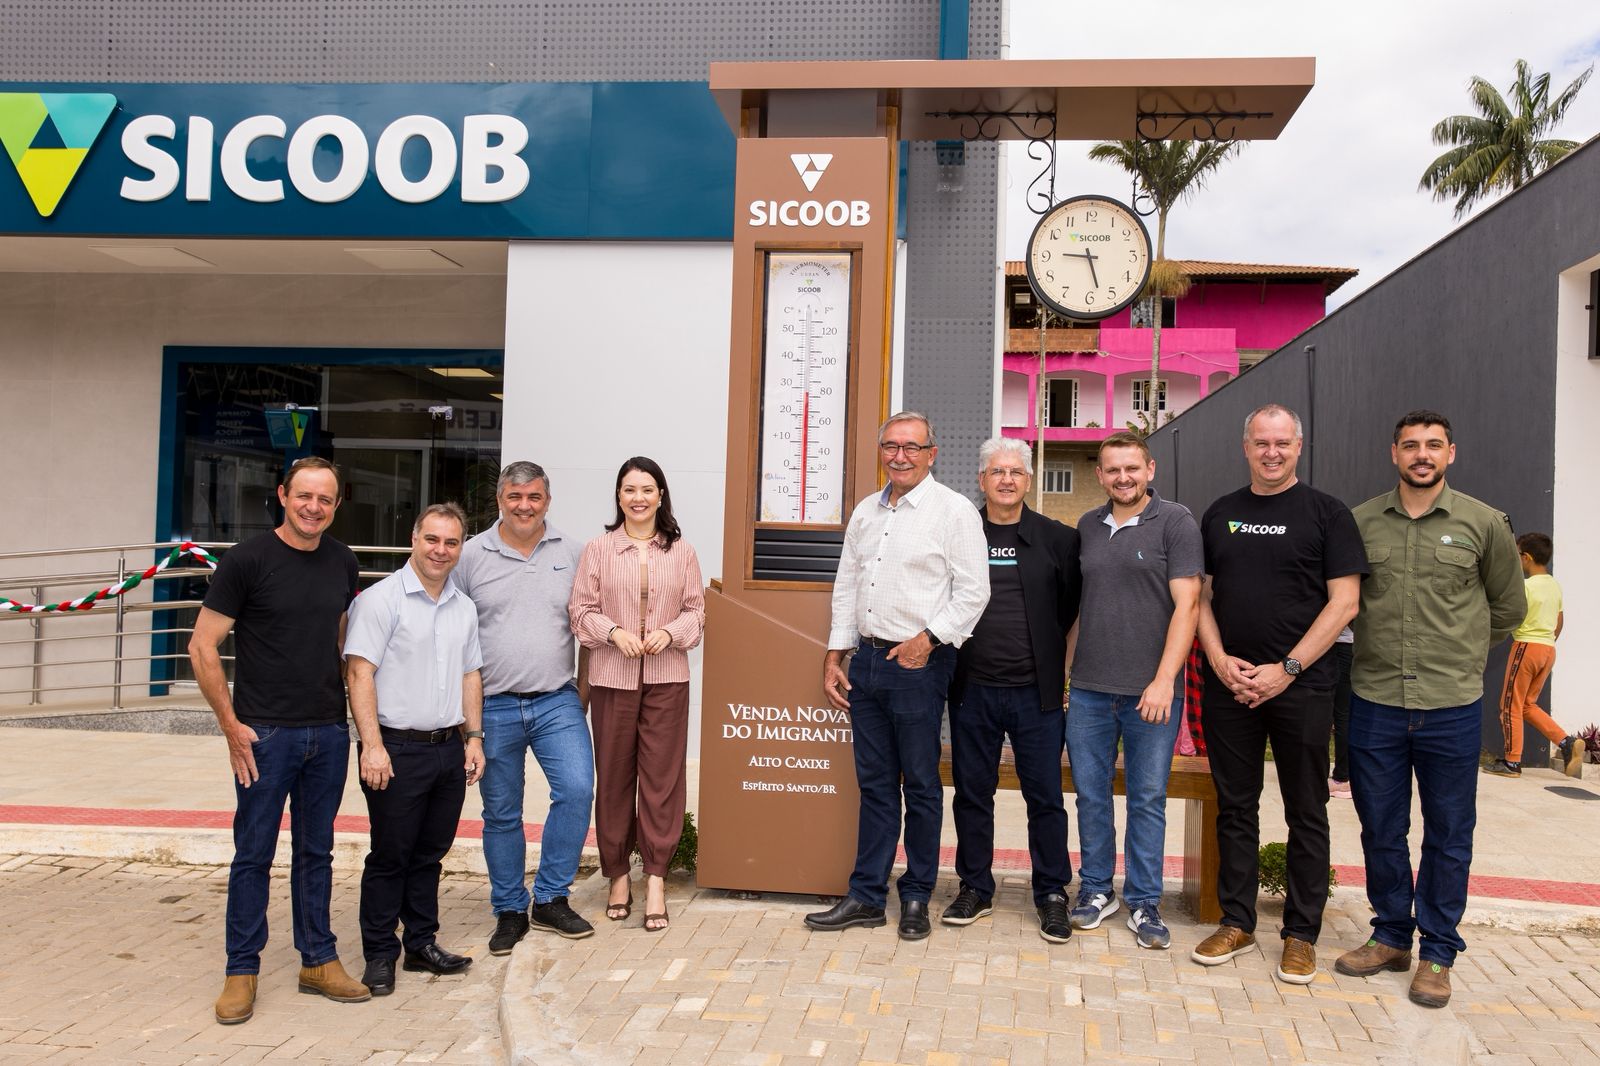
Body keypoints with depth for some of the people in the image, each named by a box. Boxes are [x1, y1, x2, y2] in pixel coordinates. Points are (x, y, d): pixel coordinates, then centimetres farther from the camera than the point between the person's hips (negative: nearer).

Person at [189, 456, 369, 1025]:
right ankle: (242, 972, 18)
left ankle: (319, 960, 25)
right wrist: (232, 726, -10)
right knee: (254, 854, 5)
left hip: (329, 733, 4)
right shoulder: (247, 560, -9)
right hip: (266, 733, -4)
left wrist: (349, 707, 12)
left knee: (316, 852, 13)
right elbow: (202, 647, -7)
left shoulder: (343, 562, 6)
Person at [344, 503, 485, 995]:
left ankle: (422, 944, 26)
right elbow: (360, 673, -13)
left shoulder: (464, 607, 13)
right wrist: (372, 745, -18)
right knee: (390, 855, 2)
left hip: (449, 748, 6)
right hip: (398, 749, -6)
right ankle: (380, 954, 14)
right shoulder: (380, 599, -8)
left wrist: (473, 738, 12)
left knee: (430, 853, 14)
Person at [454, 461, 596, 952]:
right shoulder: (472, 555, 1)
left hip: (557, 702, 1)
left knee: (577, 790, -13)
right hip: (494, 707, 0)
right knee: (501, 814, 8)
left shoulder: (571, 552, 5)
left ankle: (550, 900, 5)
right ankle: (510, 911, 23)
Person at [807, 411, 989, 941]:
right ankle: (866, 896, 18)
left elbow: (973, 591, -10)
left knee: (920, 786, 3)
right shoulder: (866, 511, 14)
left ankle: (916, 897, 16)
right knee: (875, 783, 11)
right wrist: (834, 655, 13)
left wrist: (928, 639, -16)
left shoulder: (954, 510, -6)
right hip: (867, 659, 6)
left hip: (919, 663, -6)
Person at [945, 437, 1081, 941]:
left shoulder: (1057, 539, 3)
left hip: (1035, 690, -1)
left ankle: (1052, 893, 16)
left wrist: (1058, 657, 2)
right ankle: (975, 887, 23)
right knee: (972, 792, 9)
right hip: (973, 688, 1)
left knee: (1045, 795, 3)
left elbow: (1076, 604, 7)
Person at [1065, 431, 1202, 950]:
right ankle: (1096, 889, 25)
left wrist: (1164, 681, -16)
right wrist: (1064, 671, 14)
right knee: (1091, 794, 10)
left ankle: (1144, 903, 17)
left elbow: (1186, 604, -9)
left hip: (1151, 691, -4)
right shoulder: (1088, 527, 11)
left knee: (1148, 799, 5)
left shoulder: (1175, 522, -4)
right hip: (1089, 688, 4)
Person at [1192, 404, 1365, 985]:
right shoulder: (1220, 515, 10)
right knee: (1235, 807, 10)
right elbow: (1201, 595, 11)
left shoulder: (1326, 513, -1)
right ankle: (1237, 922, 21)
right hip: (1228, 685, 3)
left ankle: (1301, 932, 16)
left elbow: (1344, 602, -6)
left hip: (1300, 686, -3)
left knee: (1306, 814, 5)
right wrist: (1219, 659, -5)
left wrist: (1287, 669, -13)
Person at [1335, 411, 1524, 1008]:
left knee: (1449, 835, 8)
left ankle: (1438, 953, 21)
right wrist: (1387, 647, 10)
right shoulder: (1360, 522, 2)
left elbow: (1508, 606, 12)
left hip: (1453, 707, -1)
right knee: (1381, 830, 11)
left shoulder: (1483, 523, 0)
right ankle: (1391, 936, 28)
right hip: (1375, 702, 1)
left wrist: (1461, 653, 12)